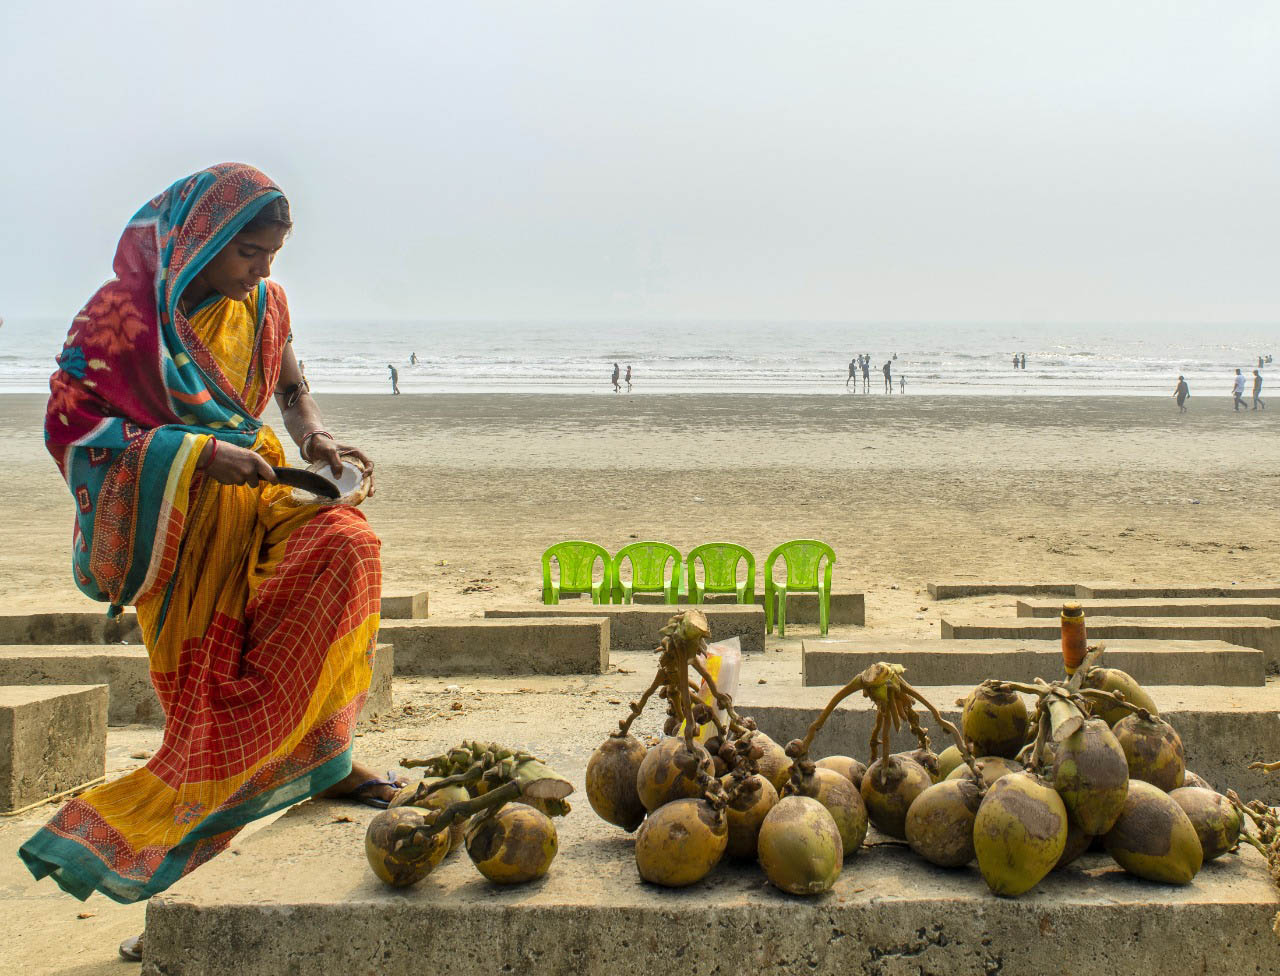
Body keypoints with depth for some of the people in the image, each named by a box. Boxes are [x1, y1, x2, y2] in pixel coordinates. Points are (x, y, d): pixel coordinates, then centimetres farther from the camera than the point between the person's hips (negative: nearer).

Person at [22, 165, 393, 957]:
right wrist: (200, 455, -22)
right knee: (214, 699, -7)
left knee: (345, 543, -24)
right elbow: (70, 424, -14)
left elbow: (292, 388, 24)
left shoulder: (264, 305, 7)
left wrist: (313, 434, 0)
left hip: (257, 489, 5)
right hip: (182, 524, -5)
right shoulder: (127, 312, -10)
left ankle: (318, 752, -11)